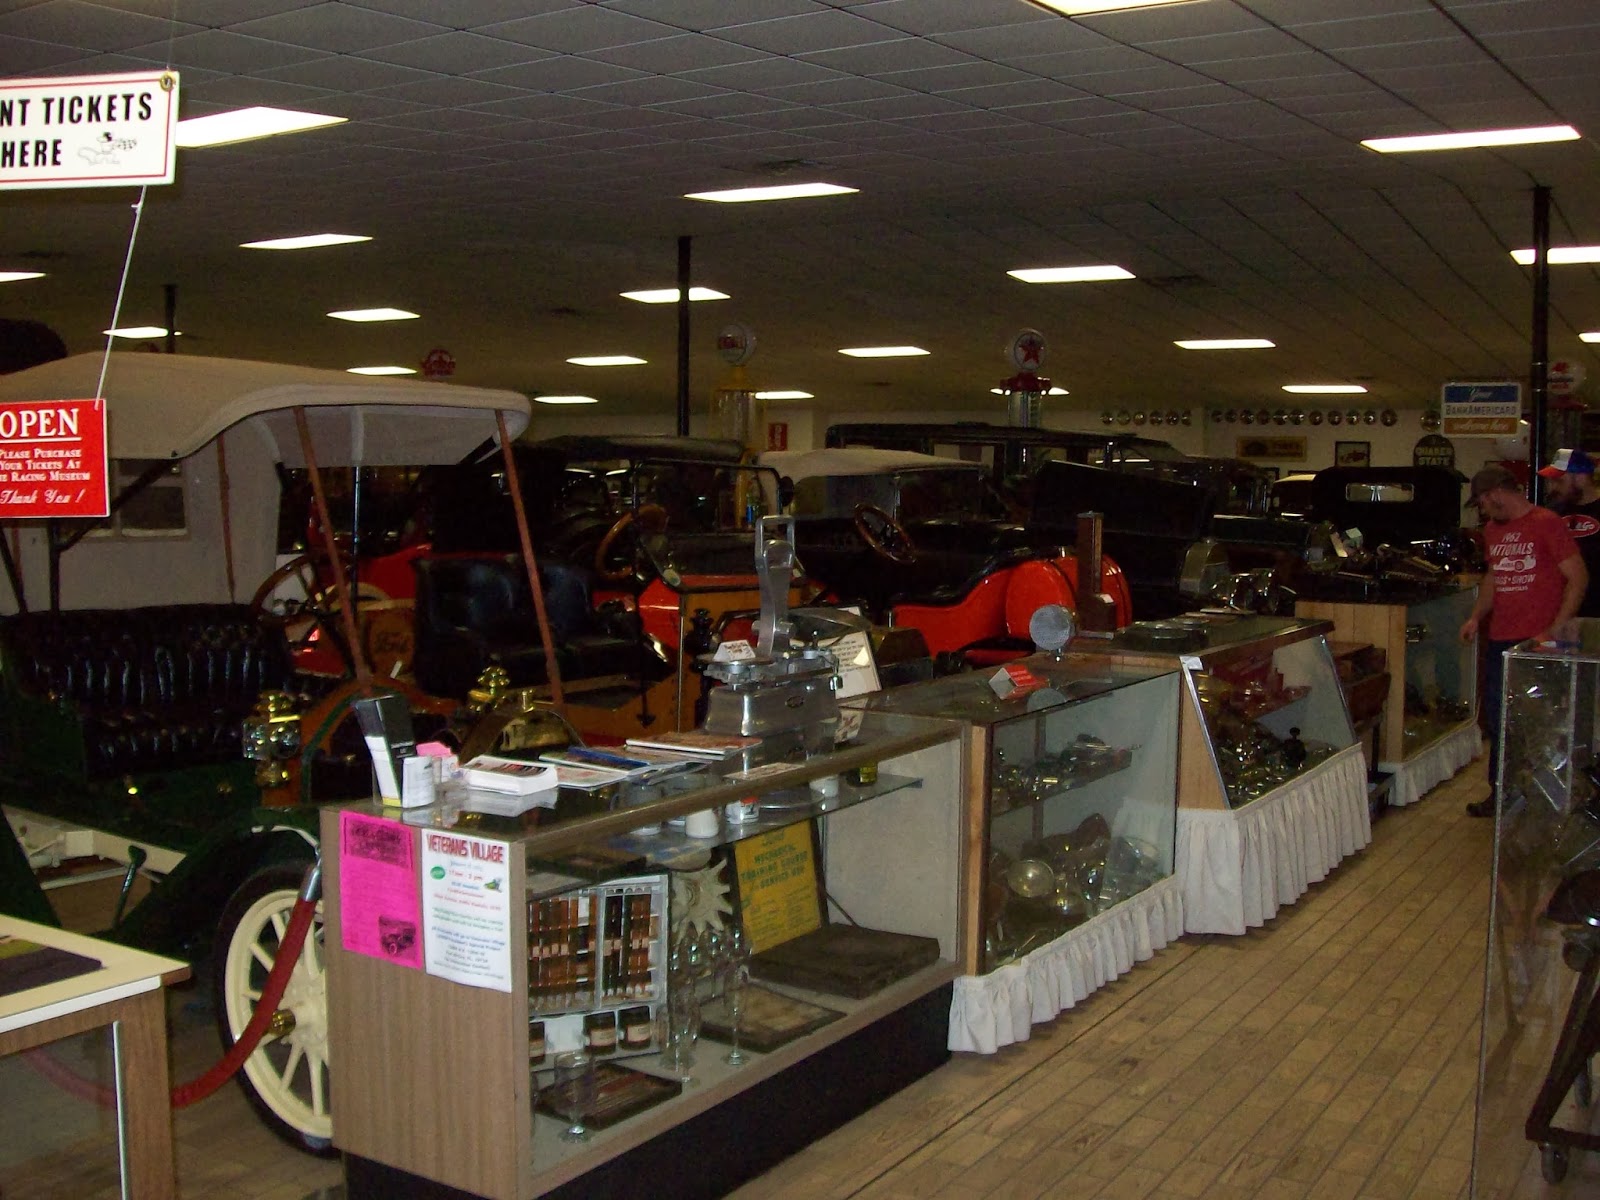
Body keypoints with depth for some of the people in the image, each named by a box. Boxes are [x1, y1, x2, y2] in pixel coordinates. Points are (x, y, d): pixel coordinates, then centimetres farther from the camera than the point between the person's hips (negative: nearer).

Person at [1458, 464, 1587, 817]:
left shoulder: (1547, 524, -9)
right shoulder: (1493, 530, 14)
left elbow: (1578, 577, -10)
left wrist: (1555, 630, -17)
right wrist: (1476, 617, 10)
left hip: (1538, 642, -7)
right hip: (1501, 640, 7)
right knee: (1498, 719, 11)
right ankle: (1500, 793, 22)